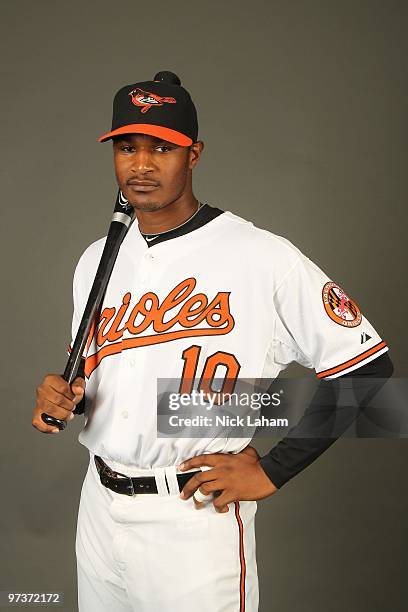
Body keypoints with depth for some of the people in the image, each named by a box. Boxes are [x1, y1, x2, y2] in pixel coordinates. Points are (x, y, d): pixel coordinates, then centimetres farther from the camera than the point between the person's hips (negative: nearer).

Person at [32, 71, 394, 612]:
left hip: (196, 518, -5)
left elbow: (368, 368, -12)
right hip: (98, 509, 6)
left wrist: (270, 471, -13)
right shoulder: (95, 261, 5)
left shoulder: (265, 257, -15)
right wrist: (64, 398, -6)